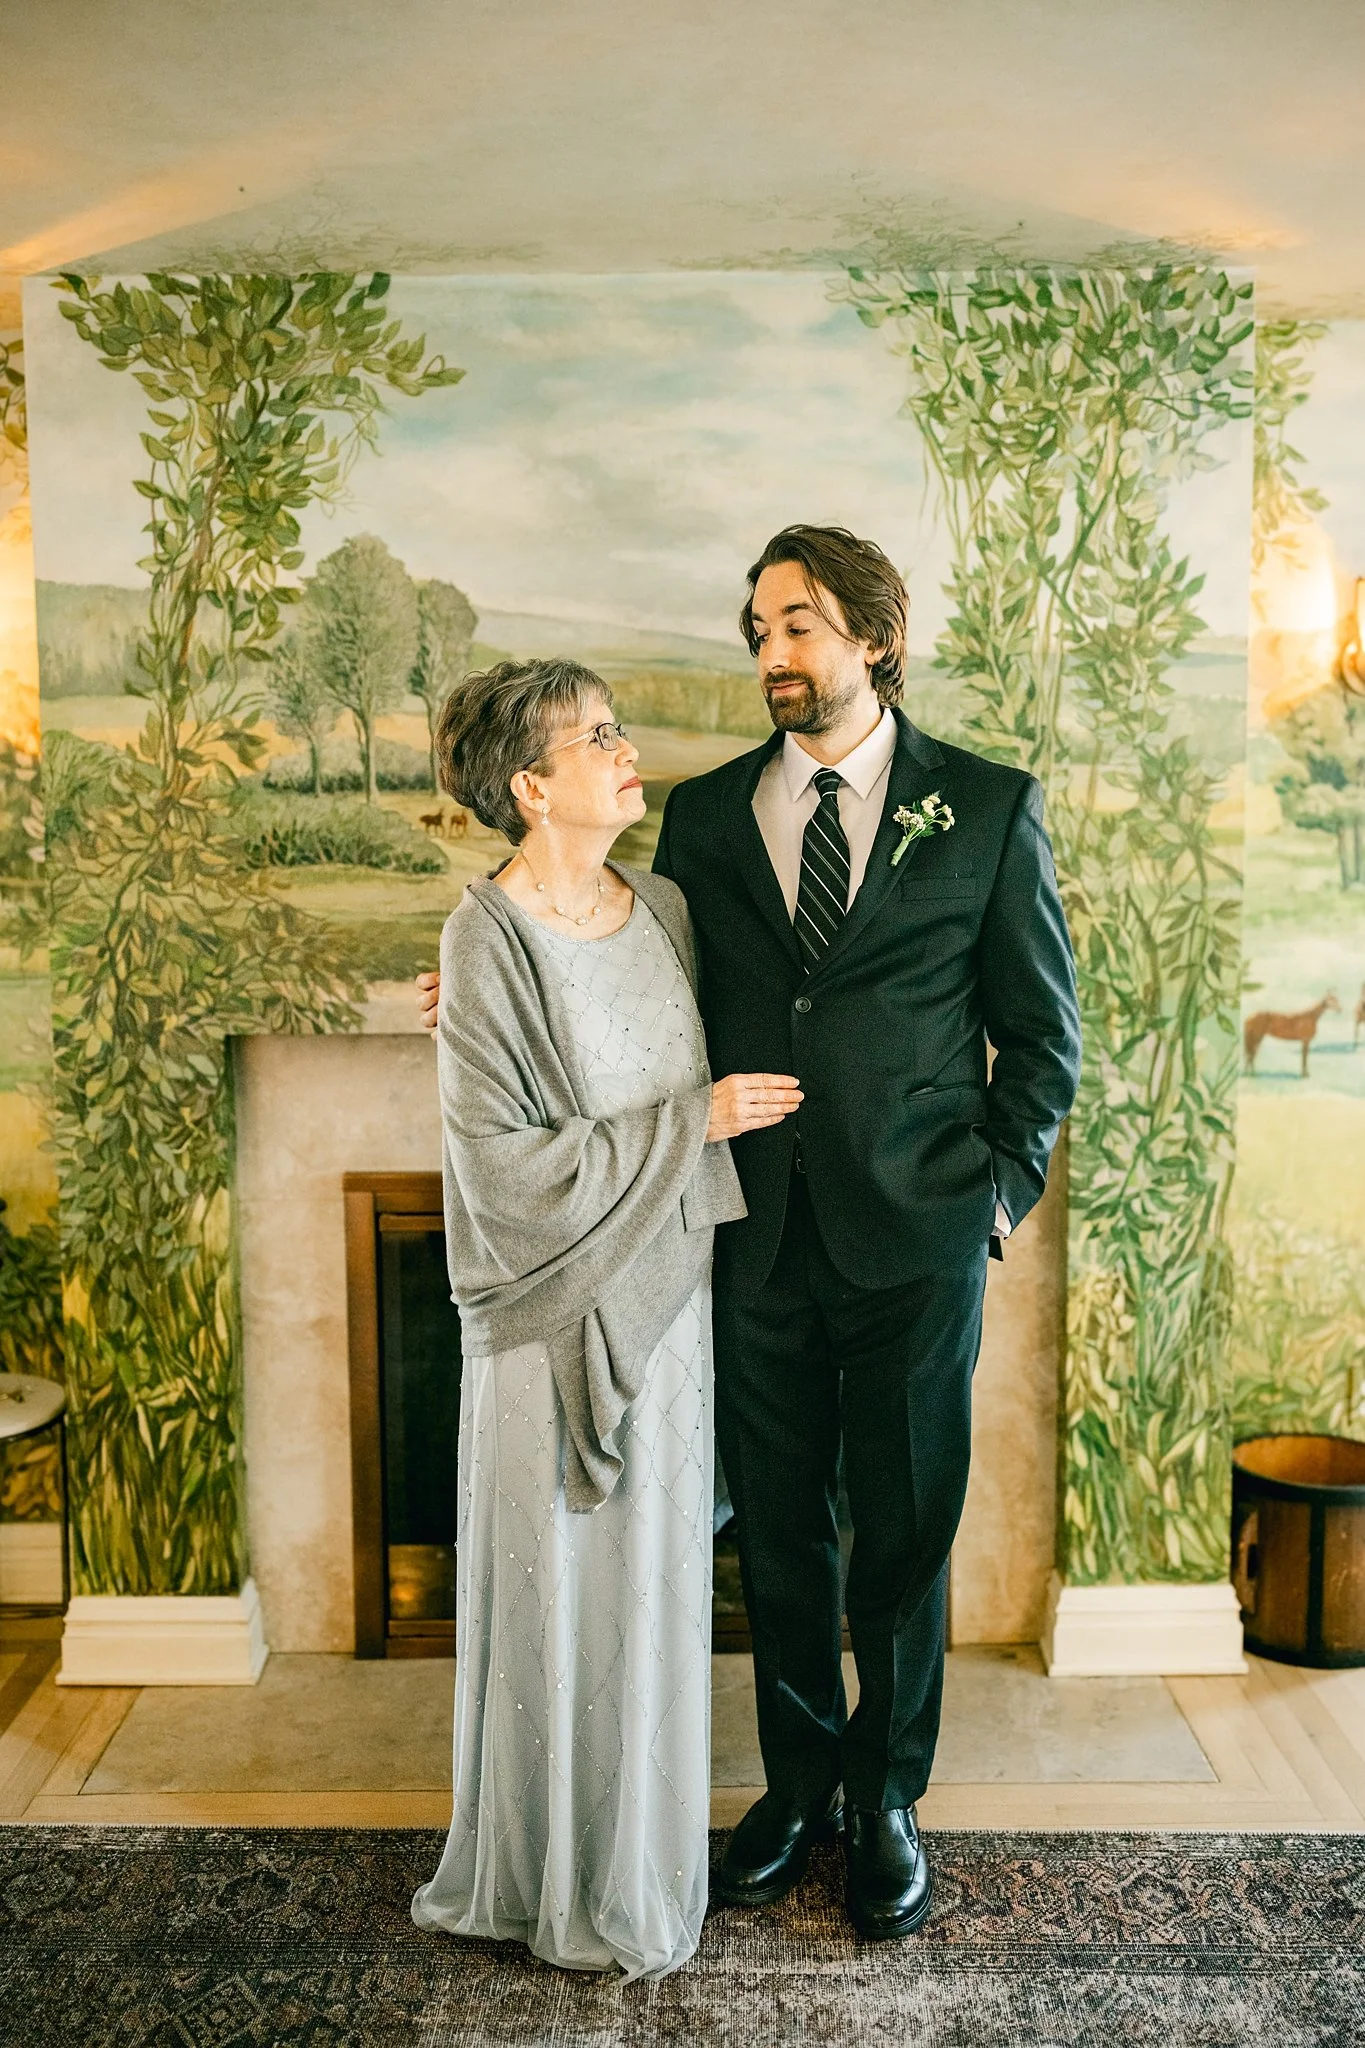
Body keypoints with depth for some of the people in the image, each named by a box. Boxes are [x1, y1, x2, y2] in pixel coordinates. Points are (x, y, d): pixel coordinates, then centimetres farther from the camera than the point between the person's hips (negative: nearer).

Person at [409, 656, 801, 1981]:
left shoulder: (661, 909, 4)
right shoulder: (487, 941, -16)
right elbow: (504, 1161, -20)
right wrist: (695, 1122, -18)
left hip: (663, 1296, 6)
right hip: (558, 1307, -6)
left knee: (654, 1582, 18)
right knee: (562, 1591, 7)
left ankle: (643, 1856, 39)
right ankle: (560, 1885, 30)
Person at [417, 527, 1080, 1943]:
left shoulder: (989, 806, 0)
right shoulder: (704, 815, 6)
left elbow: (1042, 1026, 3)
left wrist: (1000, 1187, -4)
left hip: (915, 1241, -2)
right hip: (757, 1235, 2)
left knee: (903, 1535, 11)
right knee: (776, 1531, 14)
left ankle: (888, 1797, 33)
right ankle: (799, 1780, 36)